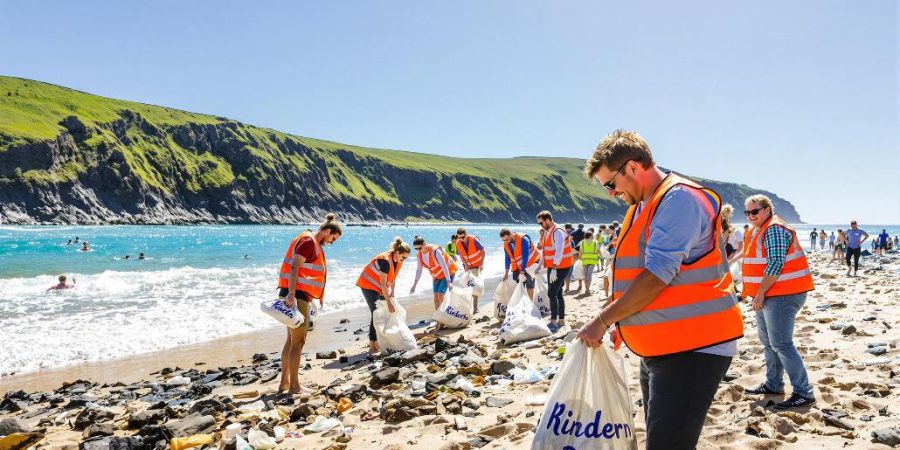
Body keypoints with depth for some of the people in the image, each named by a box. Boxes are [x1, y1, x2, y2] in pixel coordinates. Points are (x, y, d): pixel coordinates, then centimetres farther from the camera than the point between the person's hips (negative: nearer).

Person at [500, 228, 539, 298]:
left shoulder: (523, 239, -28)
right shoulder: (505, 244, -8)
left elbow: (525, 257, -28)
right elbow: (507, 257, 3)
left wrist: (522, 272, -28)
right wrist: (506, 272, 4)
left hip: (530, 264, -6)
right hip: (517, 266, 6)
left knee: (529, 285, -3)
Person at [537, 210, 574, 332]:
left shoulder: (558, 232, -19)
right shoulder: (547, 232, 10)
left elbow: (559, 251, -26)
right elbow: (544, 250, 17)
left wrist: (554, 269, -30)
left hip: (561, 267, -9)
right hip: (552, 267, 9)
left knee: (552, 293, -14)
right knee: (558, 294, 13)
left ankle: (554, 322, -13)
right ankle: (561, 320, 21)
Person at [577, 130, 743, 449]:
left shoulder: (679, 199, -16)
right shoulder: (641, 207, 15)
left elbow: (656, 276, -23)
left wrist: (603, 320, -15)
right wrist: (619, 321, 11)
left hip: (692, 348, -10)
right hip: (658, 348, 10)